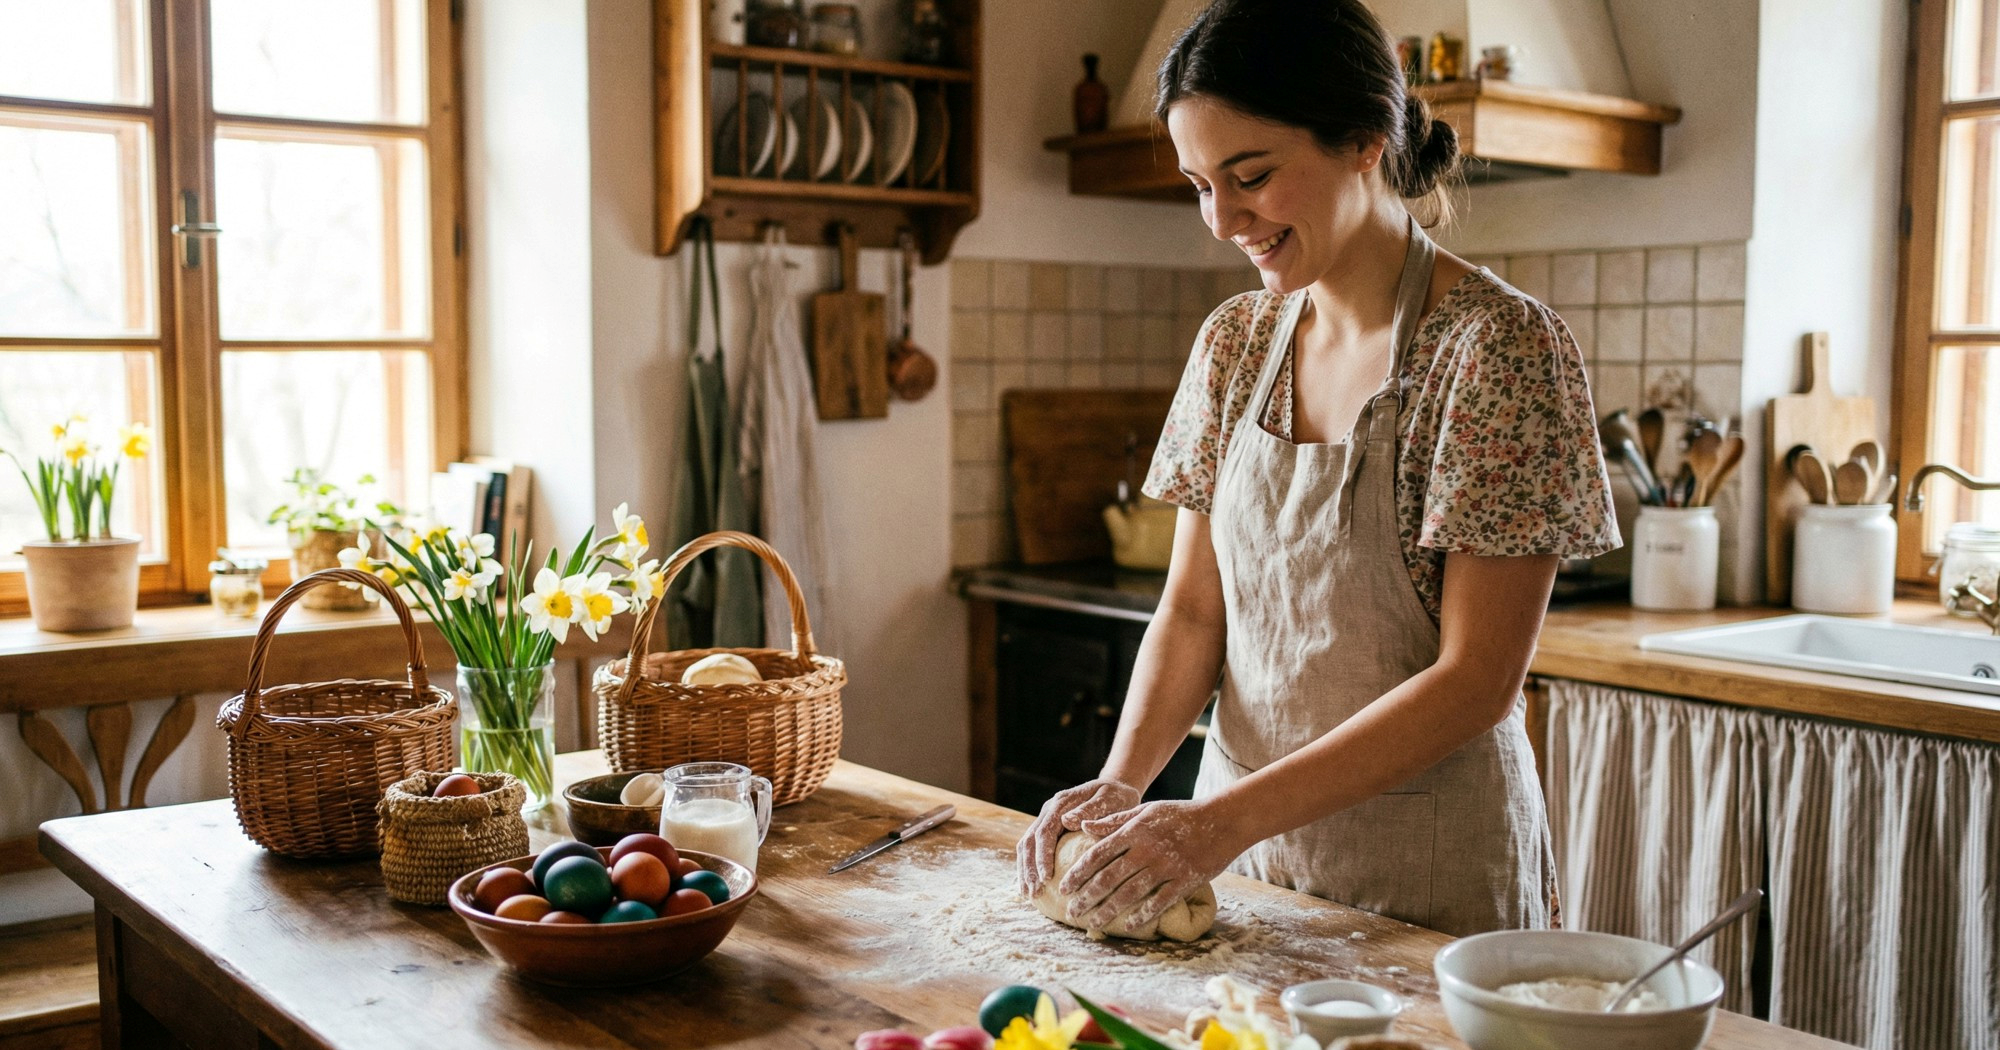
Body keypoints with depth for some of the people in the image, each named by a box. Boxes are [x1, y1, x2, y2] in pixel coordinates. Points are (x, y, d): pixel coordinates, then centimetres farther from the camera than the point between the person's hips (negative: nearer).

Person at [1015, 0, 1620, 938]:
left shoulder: (1499, 347, -16)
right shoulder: (1235, 341, 2)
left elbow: (1478, 678, -19)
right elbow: (1193, 607, 5)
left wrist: (1227, 818, -24)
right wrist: (1123, 781, -11)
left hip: (1427, 887, -5)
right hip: (1243, 831, 5)